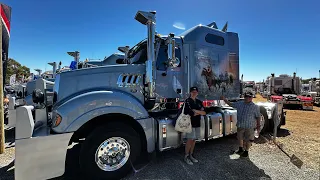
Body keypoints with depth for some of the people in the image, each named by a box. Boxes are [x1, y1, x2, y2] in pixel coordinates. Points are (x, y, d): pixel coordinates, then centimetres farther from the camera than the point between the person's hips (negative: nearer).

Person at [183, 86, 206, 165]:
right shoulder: (188, 101, -9)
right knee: (190, 140, -2)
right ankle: (186, 156, 14)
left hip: (197, 123, 6)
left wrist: (196, 111, -12)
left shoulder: (199, 102, 12)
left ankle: (191, 155, 26)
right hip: (190, 123, -6)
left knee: (194, 140, 12)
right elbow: (190, 113, -18)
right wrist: (200, 112, -6)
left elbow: (204, 113, 4)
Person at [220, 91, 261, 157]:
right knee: (240, 138, 19)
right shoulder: (239, 104, 1)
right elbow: (230, 104, 10)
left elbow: (258, 117, -3)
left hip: (249, 127, -4)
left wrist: (258, 126, -4)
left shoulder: (255, 107, -7)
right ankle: (240, 149, 42)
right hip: (240, 126, 4)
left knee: (248, 140, 10)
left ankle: (246, 151, 31)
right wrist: (224, 99, 0)